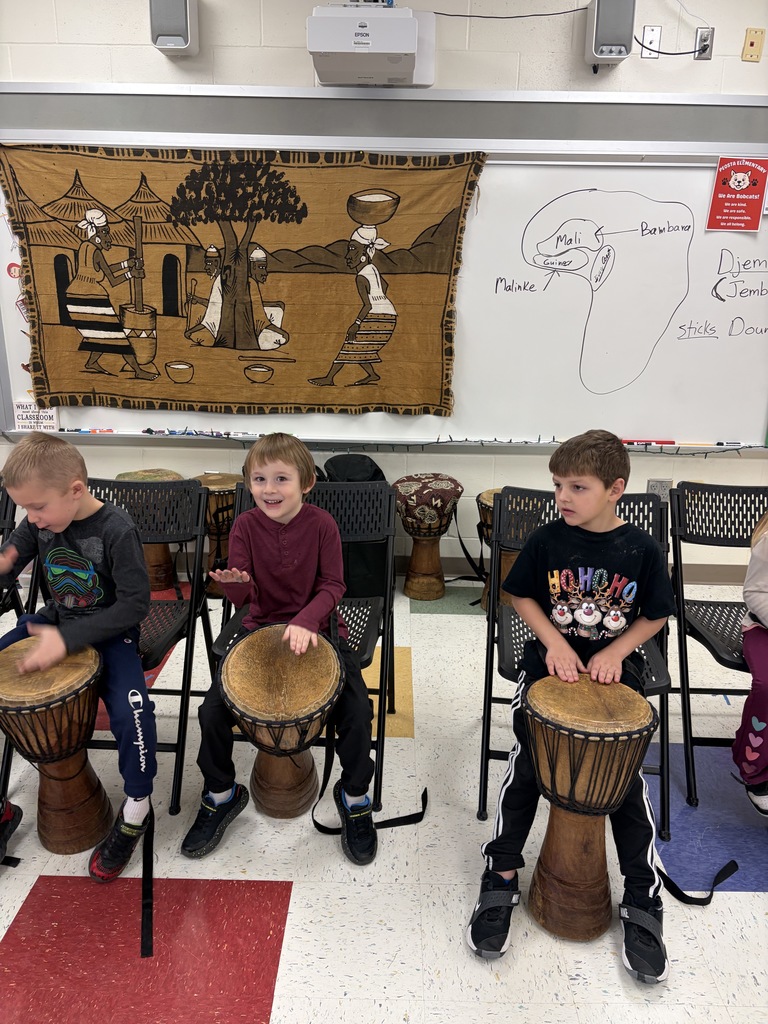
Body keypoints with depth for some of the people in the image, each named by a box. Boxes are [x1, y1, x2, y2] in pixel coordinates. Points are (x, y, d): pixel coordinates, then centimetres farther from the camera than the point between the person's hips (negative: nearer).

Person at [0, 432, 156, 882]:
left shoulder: (116, 530, -24)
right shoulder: (40, 522, -6)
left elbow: (135, 604, -23)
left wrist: (68, 638, -30)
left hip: (109, 631, -7)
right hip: (55, 619, 7)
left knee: (130, 710, -28)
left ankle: (136, 810, -1)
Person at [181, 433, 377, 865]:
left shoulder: (322, 524, -11)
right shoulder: (246, 526, -7)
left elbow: (332, 585, -11)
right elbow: (242, 598, -9)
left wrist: (306, 621, -29)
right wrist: (235, 582, -34)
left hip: (318, 629, -2)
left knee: (357, 711, -19)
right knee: (212, 711, -11)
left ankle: (354, 796, 10)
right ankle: (222, 794, 18)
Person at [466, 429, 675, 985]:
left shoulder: (642, 549, -10)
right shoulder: (547, 540, -9)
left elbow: (656, 615, 2)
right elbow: (522, 595, 3)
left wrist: (614, 651, -12)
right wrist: (553, 641, -12)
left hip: (614, 670, 0)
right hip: (551, 664, 0)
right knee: (527, 763, -9)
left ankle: (643, 899, 13)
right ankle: (502, 877, 7)